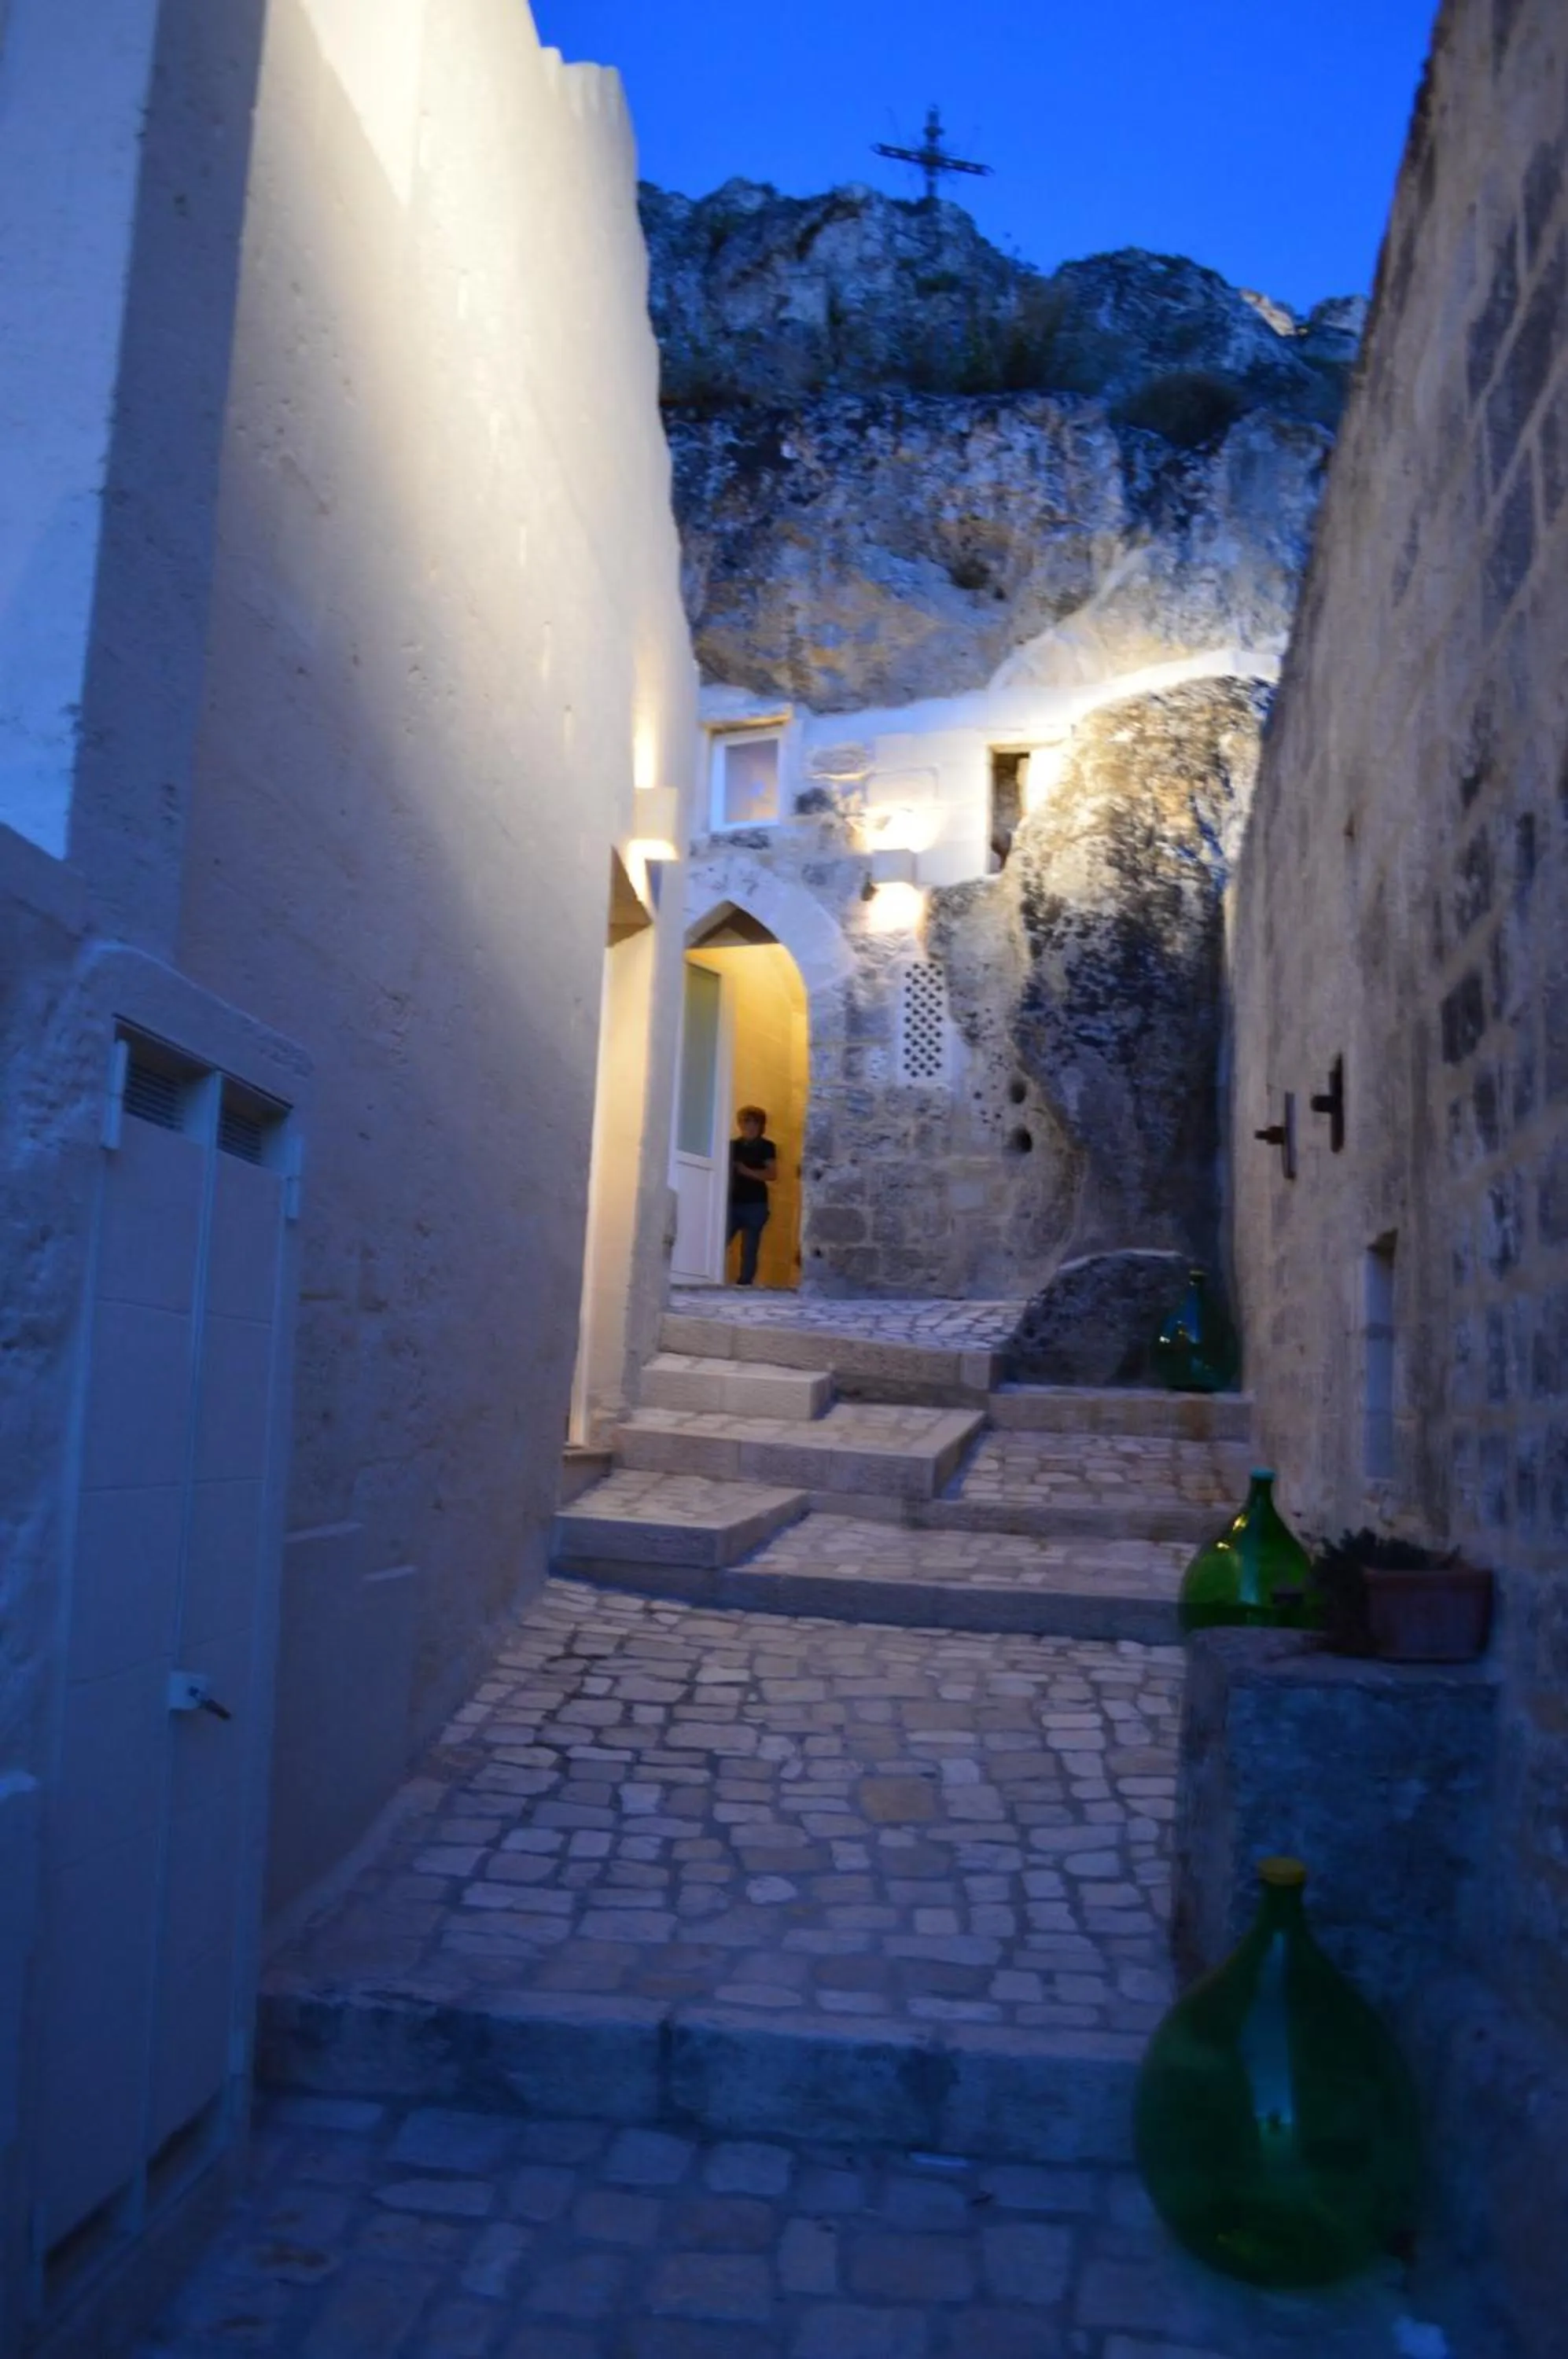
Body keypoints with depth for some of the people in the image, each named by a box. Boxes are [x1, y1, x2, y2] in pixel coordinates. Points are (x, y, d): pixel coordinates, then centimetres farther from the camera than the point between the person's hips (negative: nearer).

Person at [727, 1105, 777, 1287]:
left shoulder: (766, 1147, 2)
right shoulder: (732, 1145, 12)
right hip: (733, 1203, 3)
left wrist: (748, 1171, -17)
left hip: (755, 1205, -3)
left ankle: (744, 1286, 2)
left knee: (749, 1250, -1)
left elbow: (772, 1174, -7)